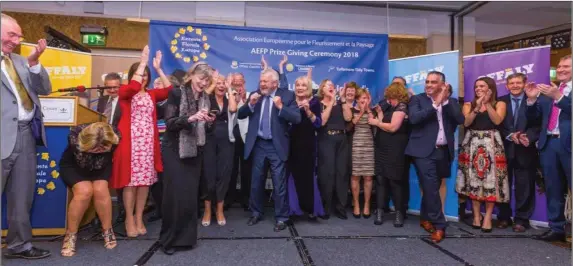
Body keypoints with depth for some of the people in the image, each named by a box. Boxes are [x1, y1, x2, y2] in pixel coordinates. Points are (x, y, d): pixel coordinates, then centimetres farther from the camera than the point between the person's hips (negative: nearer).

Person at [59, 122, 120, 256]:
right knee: (84, 191, -29)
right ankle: (70, 235, -8)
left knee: (100, 189, -26)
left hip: (100, 167, 2)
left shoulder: (115, 135, -30)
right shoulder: (75, 136, -35)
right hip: (73, 166, -1)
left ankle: (107, 231, -4)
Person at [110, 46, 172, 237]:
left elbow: (169, 90, -3)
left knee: (145, 181, 5)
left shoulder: (151, 94, 13)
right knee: (130, 181, -2)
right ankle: (129, 219, 11)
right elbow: (133, 86, -20)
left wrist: (158, 68, -6)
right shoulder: (124, 92, 3)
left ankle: (139, 218, 18)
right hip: (131, 141, -3)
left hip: (148, 142, 4)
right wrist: (143, 62, -17)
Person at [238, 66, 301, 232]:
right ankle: (256, 213, 32)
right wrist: (250, 104, -14)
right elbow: (240, 115, 2)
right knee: (256, 181, 15)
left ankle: (281, 218, 17)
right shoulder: (255, 95, 4)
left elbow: (297, 119, -14)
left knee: (279, 183, 3)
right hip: (258, 144, 4)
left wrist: (280, 107, -25)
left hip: (276, 146, -3)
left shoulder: (287, 95, -5)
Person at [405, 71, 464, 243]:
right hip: (424, 151, -4)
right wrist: (435, 104, -16)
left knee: (432, 188, 13)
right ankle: (439, 225, 2)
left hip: (444, 152, 4)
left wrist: (445, 101, -9)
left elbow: (460, 119, -4)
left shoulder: (451, 101, 13)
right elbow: (414, 118, -16)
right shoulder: (417, 99, 3)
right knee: (430, 188, -10)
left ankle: (425, 218, 31)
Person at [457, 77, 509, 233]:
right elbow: (466, 122, -6)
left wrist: (487, 104, -18)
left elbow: (497, 121, -11)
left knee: (491, 180, -4)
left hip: (492, 144, -1)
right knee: (473, 180, 2)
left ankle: (488, 216, 6)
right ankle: (476, 215, 13)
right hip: (472, 144, 2)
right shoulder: (468, 105, 9)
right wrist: (477, 107, -18)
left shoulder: (499, 104, 5)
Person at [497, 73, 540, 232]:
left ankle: (521, 219, 15)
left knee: (524, 187, 4)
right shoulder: (501, 102, 6)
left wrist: (529, 137, -20)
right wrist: (509, 135, -14)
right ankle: (504, 217, 21)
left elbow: (538, 124, -4)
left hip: (525, 150, -1)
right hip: (505, 149, 1)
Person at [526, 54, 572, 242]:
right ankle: (556, 228, 19)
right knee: (553, 190, 10)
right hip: (549, 144, 5)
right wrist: (532, 99, -4)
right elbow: (533, 117, 11)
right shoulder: (547, 90, 15)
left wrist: (558, 96, -24)